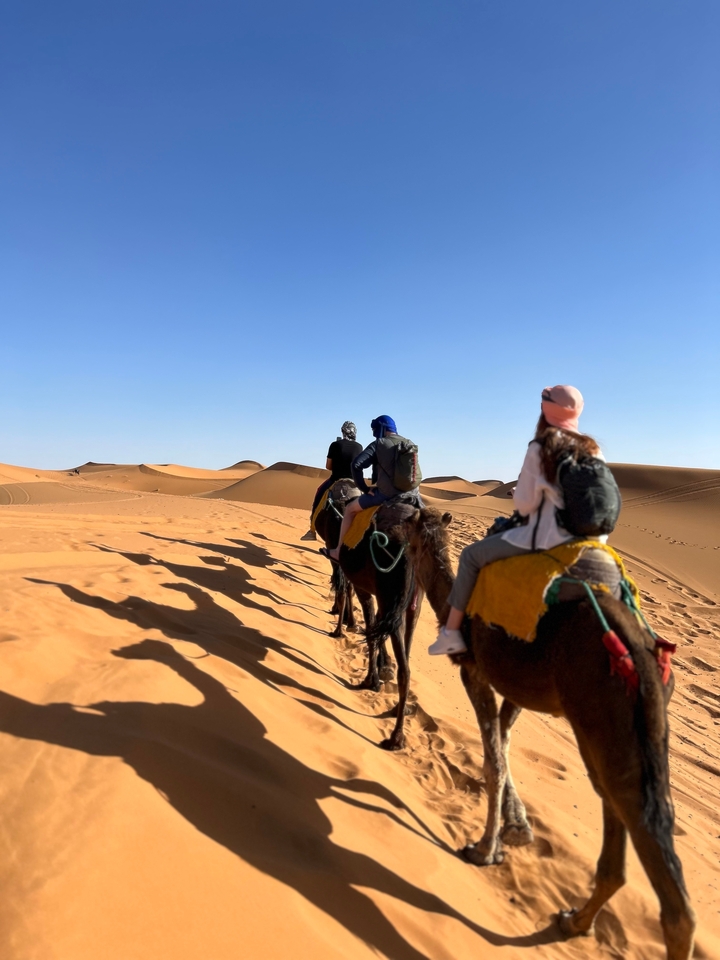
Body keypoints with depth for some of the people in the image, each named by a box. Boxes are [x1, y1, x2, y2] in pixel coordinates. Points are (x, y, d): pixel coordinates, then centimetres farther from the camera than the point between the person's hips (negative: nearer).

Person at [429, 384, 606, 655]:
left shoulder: (540, 448, -11)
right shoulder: (593, 450, 6)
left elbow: (523, 504, -9)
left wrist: (526, 509, 12)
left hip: (546, 537, -6)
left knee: (471, 555, 7)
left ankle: (451, 633, 8)